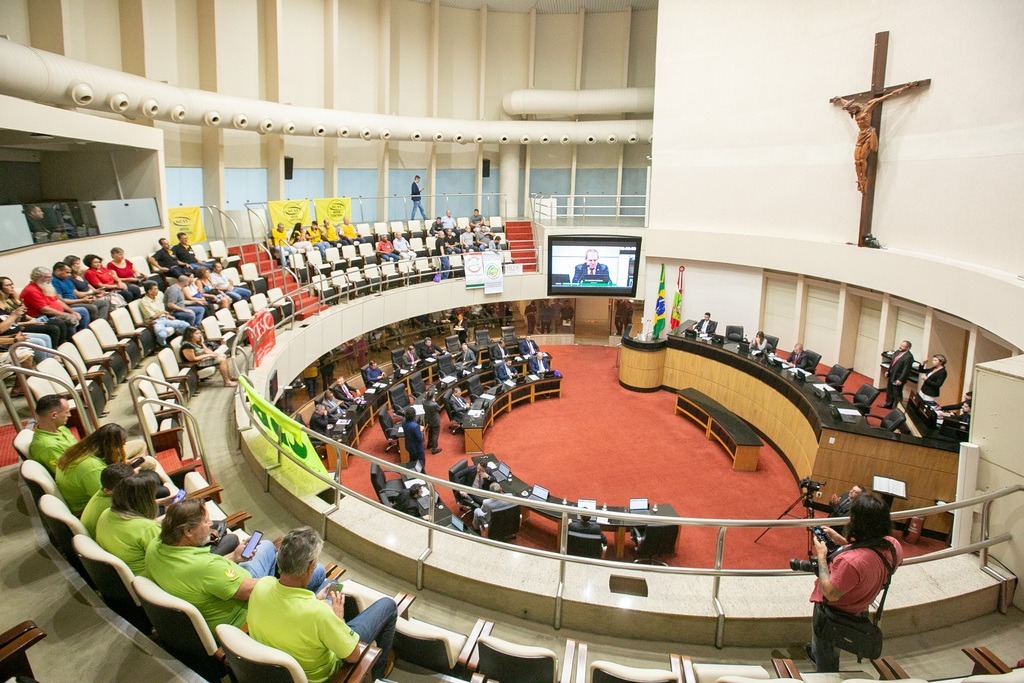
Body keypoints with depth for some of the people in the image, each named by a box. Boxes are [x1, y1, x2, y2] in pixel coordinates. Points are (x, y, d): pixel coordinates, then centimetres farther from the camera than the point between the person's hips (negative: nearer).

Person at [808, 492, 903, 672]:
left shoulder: (850, 561, -45)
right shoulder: (893, 546, -19)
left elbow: (831, 594, -30)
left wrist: (821, 556, -23)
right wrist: (842, 542, -1)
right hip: (858, 612, 7)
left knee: (827, 667, 23)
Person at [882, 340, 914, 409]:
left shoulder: (909, 357, -22)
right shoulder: (897, 352, 3)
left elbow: (906, 370, -23)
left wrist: (900, 379, -23)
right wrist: (888, 371, 15)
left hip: (898, 378, -9)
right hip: (891, 376, 9)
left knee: (897, 394, 2)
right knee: (889, 391, 23)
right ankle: (888, 404, 40)